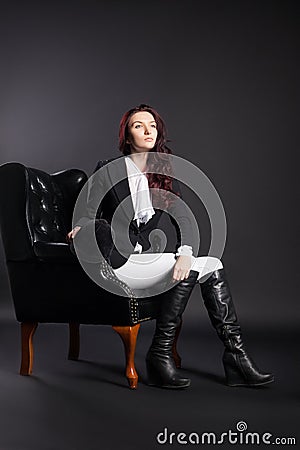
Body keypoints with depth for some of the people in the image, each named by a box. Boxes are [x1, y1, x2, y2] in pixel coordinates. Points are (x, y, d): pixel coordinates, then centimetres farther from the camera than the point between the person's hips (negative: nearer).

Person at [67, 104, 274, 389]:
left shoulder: (165, 172, 14)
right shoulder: (109, 170, 1)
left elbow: (182, 217, 1)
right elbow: (87, 217, 4)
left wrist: (185, 253, -16)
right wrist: (80, 230, -19)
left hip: (151, 257, 5)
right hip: (121, 262, -5)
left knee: (214, 268, -14)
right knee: (189, 272, -25)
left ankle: (236, 358, -11)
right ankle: (159, 356, -16)